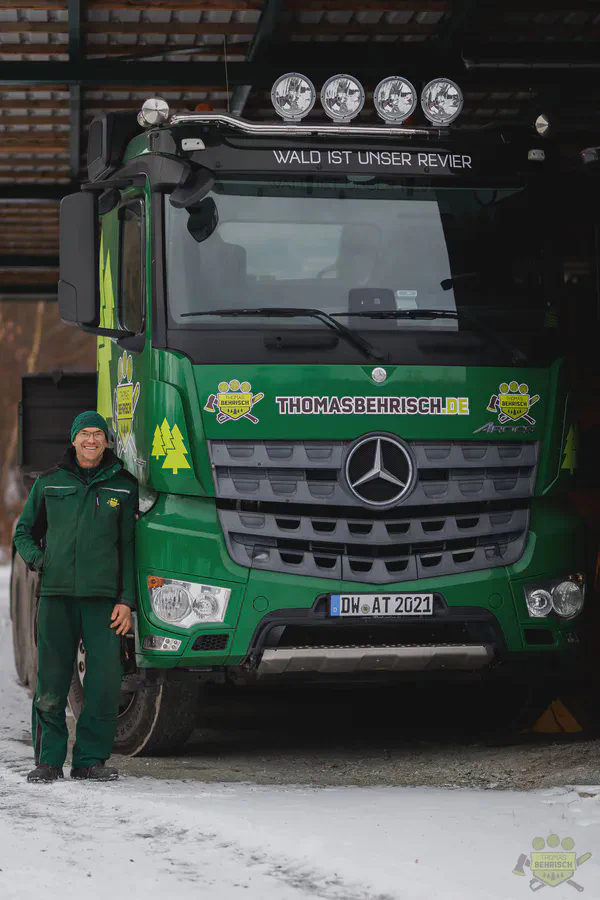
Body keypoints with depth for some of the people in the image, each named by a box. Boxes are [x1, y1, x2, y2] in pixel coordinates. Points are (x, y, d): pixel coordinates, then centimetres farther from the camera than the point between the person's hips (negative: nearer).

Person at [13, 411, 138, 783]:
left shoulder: (122, 486, 10)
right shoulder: (49, 483, 11)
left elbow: (129, 546, 9)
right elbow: (25, 532, 22)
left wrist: (126, 600, 1)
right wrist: (38, 560, 1)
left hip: (102, 597, 0)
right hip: (56, 594, 1)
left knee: (106, 683, -7)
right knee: (51, 683, -1)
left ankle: (91, 759, 5)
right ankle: (49, 759, 9)